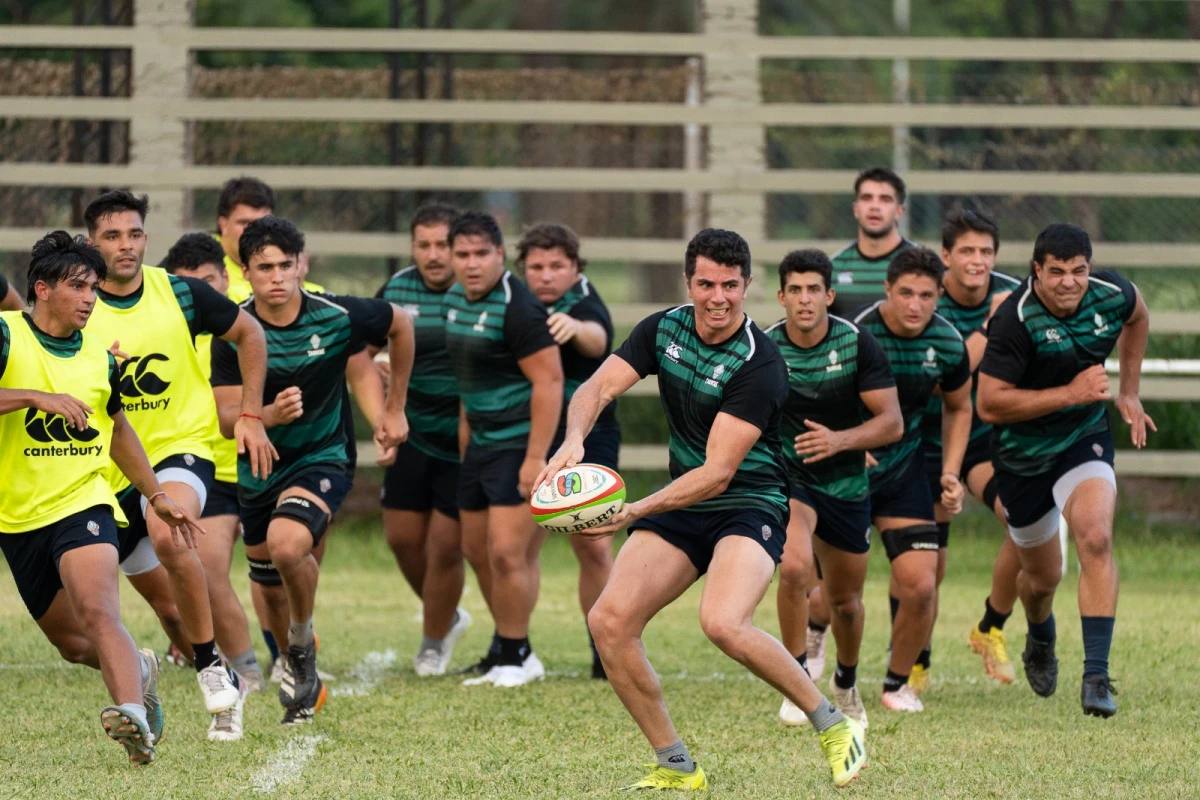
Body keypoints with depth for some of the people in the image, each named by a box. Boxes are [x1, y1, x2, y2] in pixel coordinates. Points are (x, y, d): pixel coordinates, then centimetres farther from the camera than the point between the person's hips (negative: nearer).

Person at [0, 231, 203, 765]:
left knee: (97, 614, -27)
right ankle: (138, 669, 43)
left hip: (83, 503, 0)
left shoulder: (99, 354, 6)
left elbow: (117, 428, 24)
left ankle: (132, 711, -45)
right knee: (72, 643, 13)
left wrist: (156, 496, 26)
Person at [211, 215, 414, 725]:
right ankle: (305, 684, 42)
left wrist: (395, 410, 11)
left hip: (320, 459, -4)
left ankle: (303, 651, -5)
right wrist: (270, 415, -38)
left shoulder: (338, 317, -15)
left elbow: (400, 326, 6)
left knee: (287, 545, -32)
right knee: (271, 587, 16)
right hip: (257, 469, 4)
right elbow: (227, 418, -16)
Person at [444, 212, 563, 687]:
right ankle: (505, 647, 29)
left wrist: (535, 458, -25)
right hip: (481, 443, 9)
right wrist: (465, 428, 23)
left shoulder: (516, 307, -19)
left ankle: (516, 657, 2)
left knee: (507, 551, -11)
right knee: (477, 550, 14)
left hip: (521, 444, -9)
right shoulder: (455, 300, 9)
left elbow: (548, 381, -22)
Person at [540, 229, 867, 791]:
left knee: (723, 623, -33)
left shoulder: (759, 363, -21)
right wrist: (574, 439, -30)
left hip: (749, 508, -7)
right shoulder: (663, 329, 0)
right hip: (680, 509, 7)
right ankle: (675, 766, 3)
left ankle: (833, 726, -12)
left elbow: (717, 472, -24)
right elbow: (597, 388, -6)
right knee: (609, 622, -11)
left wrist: (635, 512, -33)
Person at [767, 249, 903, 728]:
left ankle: (846, 685, 44)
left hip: (846, 484, 2)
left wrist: (840, 440, -30)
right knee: (794, 567, -30)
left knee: (845, 600, 14)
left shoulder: (858, 345, -13)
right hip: (786, 476, -2)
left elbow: (892, 422, -14)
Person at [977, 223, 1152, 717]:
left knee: (1095, 539, -25)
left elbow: (1136, 317, 15)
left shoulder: (1112, 295, -12)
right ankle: (1040, 641, 50)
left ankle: (1096, 676, -24)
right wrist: (1070, 393, -29)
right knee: (1043, 575, 13)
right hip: (1022, 452, -2)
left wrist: (1129, 393, 14)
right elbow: (989, 404, -27)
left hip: (1085, 439, 2)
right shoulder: (1015, 319, -27)